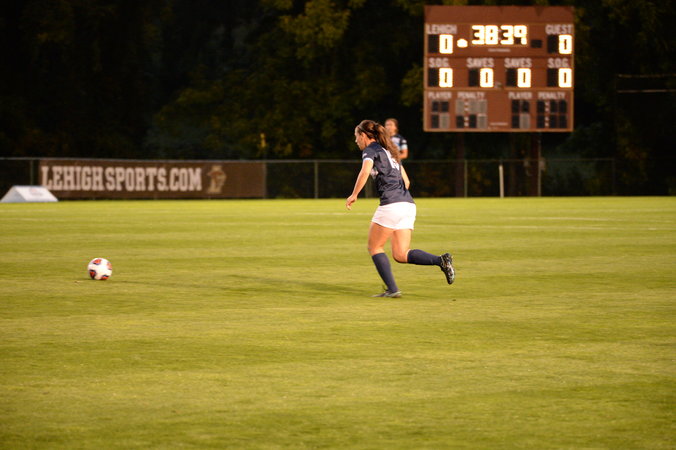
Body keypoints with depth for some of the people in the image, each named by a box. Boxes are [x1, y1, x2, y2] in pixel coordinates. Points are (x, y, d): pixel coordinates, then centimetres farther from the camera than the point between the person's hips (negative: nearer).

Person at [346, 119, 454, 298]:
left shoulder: (370, 150, 2)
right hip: (408, 204, 8)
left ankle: (392, 289, -3)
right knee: (400, 255, 5)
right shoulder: (390, 151, 27)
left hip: (391, 204, -8)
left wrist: (354, 195, -13)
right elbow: (406, 181, 26)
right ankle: (440, 260, -15)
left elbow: (365, 171, -19)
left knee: (374, 247, 6)